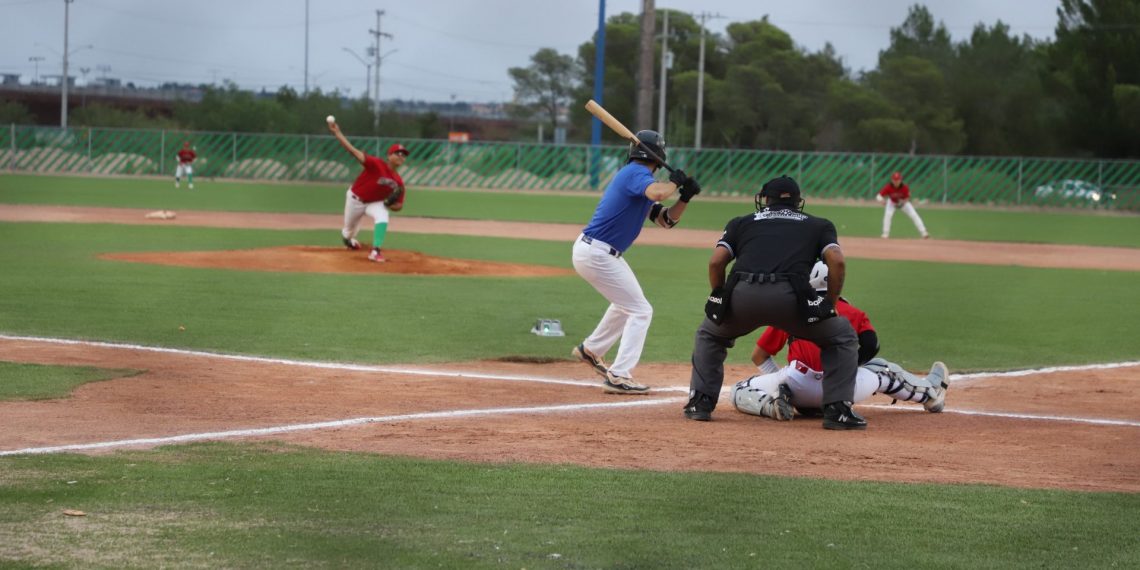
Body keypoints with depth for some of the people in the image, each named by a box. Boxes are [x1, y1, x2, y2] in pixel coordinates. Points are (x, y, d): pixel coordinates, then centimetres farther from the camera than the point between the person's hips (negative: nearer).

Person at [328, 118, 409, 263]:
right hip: (355, 198, -2)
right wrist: (337, 133, -46)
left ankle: (375, 251, -23)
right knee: (350, 229, 16)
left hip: (375, 202, 3)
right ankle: (347, 238, 56)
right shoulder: (376, 165, -29)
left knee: (382, 218, -29)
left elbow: (399, 206, -4)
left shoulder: (398, 182, -15)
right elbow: (354, 151, -36)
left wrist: (390, 204, -29)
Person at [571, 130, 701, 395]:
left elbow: (666, 220, 17)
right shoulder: (637, 173, -13)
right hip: (598, 253, -10)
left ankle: (591, 350, 42)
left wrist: (685, 197, 1)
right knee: (640, 311, -5)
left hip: (588, 250, 10)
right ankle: (618, 377, -10)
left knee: (626, 304, 30)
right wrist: (675, 182, -14)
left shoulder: (635, 176, 17)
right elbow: (657, 193, -35)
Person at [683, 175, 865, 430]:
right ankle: (838, 410, 8)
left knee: (709, 334, 34)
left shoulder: (741, 223, 30)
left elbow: (716, 262, 16)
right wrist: (830, 305, 18)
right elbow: (837, 262, 9)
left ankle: (700, 402, 24)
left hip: (742, 294, 2)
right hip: (790, 296, -2)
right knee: (843, 338, 21)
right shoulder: (819, 225, 27)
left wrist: (721, 300, 28)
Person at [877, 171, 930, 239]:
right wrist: (881, 199, -56)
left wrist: (903, 202, -37)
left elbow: (907, 198, -16)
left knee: (914, 215, -9)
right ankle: (885, 234, -14)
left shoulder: (905, 188, -31)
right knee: (888, 214, -26)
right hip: (892, 202, 0)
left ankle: (924, 233, -2)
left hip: (904, 202, 0)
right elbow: (879, 196, -33)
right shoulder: (888, 188, -32)